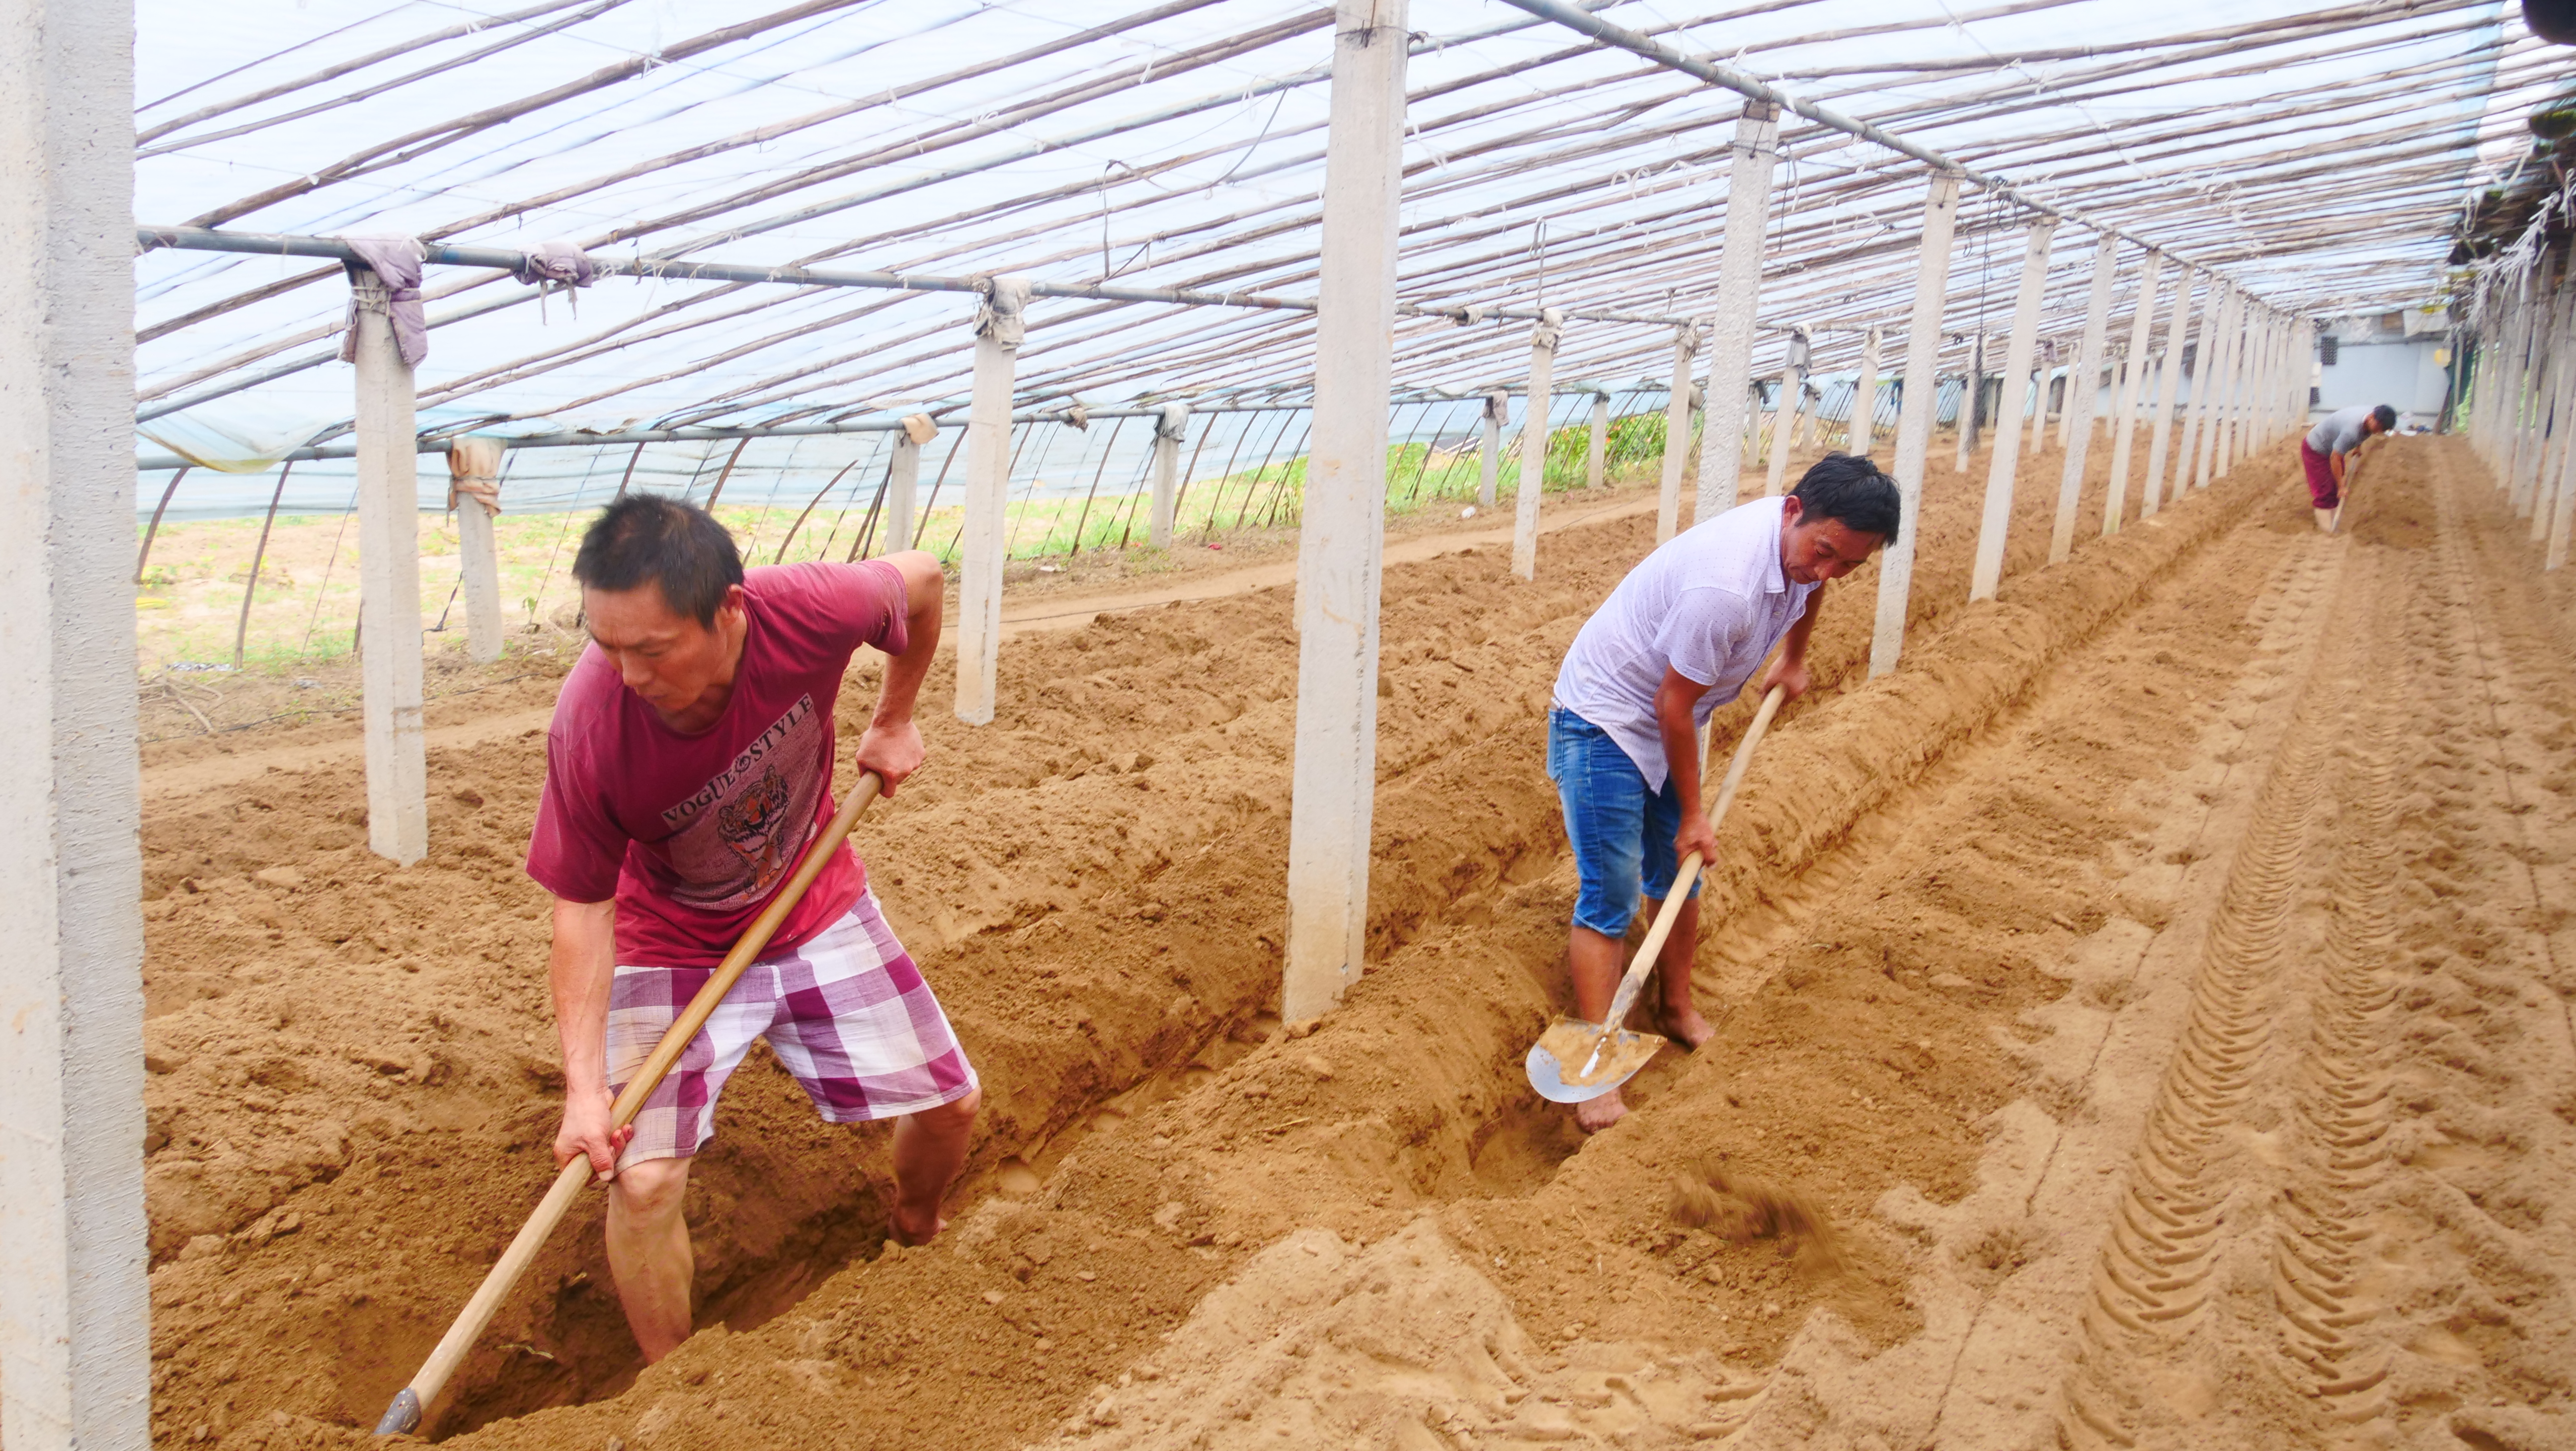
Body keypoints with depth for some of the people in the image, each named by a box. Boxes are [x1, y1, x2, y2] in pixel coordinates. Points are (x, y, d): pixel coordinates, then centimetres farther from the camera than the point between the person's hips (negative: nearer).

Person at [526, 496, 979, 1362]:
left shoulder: (808, 610, -32)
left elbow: (921, 579, -7)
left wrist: (893, 722, 4)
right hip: (674, 946, -2)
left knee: (951, 1101, 8)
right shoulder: (590, 723, -34)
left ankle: (915, 1245, 43)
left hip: (817, 907, 3)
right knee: (643, 1179, -17)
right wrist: (585, 1084, -29)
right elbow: (583, 909, -22)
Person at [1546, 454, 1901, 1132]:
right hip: (1603, 721, -8)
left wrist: (1792, 660, 36)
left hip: (1666, 721, 8)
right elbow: (1674, 705, -25)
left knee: (1678, 876, 18)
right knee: (1610, 899, -10)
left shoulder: (1807, 544, -9)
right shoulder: (1725, 586, -36)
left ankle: (1677, 1010, 37)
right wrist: (1692, 814, -14)